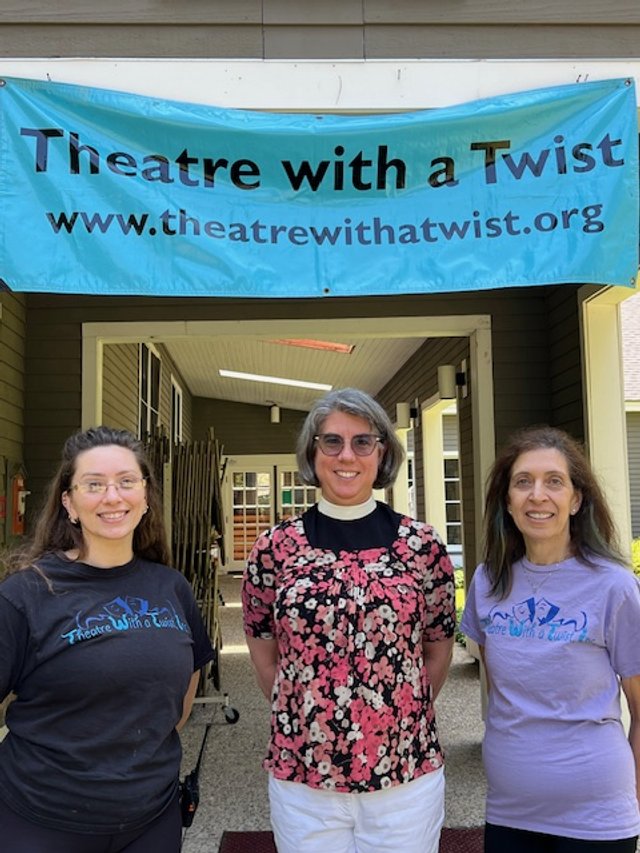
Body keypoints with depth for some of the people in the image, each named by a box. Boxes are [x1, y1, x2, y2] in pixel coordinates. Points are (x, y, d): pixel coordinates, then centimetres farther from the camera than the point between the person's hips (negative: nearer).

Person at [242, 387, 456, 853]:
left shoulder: (422, 545, -5)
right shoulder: (275, 548, -5)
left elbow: (439, 650, 5)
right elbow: (265, 657, 5)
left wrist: (402, 718, 7)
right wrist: (307, 716, 5)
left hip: (408, 776, 0)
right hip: (301, 778, 0)